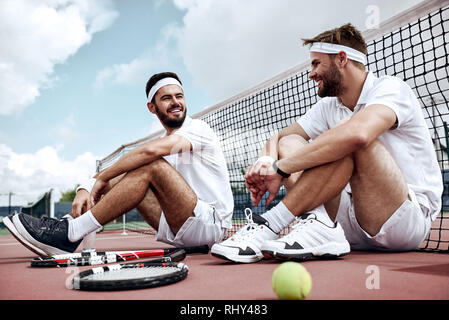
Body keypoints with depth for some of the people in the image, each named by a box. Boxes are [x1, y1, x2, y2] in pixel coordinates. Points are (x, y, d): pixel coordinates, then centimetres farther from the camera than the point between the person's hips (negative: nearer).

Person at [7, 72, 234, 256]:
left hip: (211, 222, -7)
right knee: (117, 179, 0)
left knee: (152, 166, -26)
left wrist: (102, 177, -17)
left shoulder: (199, 128, -7)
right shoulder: (163, 143, 16)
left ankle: (70, 231, -23)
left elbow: (151, 150, -27)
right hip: (179, 232, 7)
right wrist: (85, 190, -14)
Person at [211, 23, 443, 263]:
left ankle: (269, 224, -31)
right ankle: (317, 224, -28)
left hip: (412, 216, -6)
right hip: (352, 220, 7)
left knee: (348, 131, -30)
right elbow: (277, 138, 8)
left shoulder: (391, 88, -12)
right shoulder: (328, 108, 11)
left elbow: (358, 134, -34)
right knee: (289, 143, -4)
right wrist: (266, 161, -17)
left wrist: (280, 169, -30)